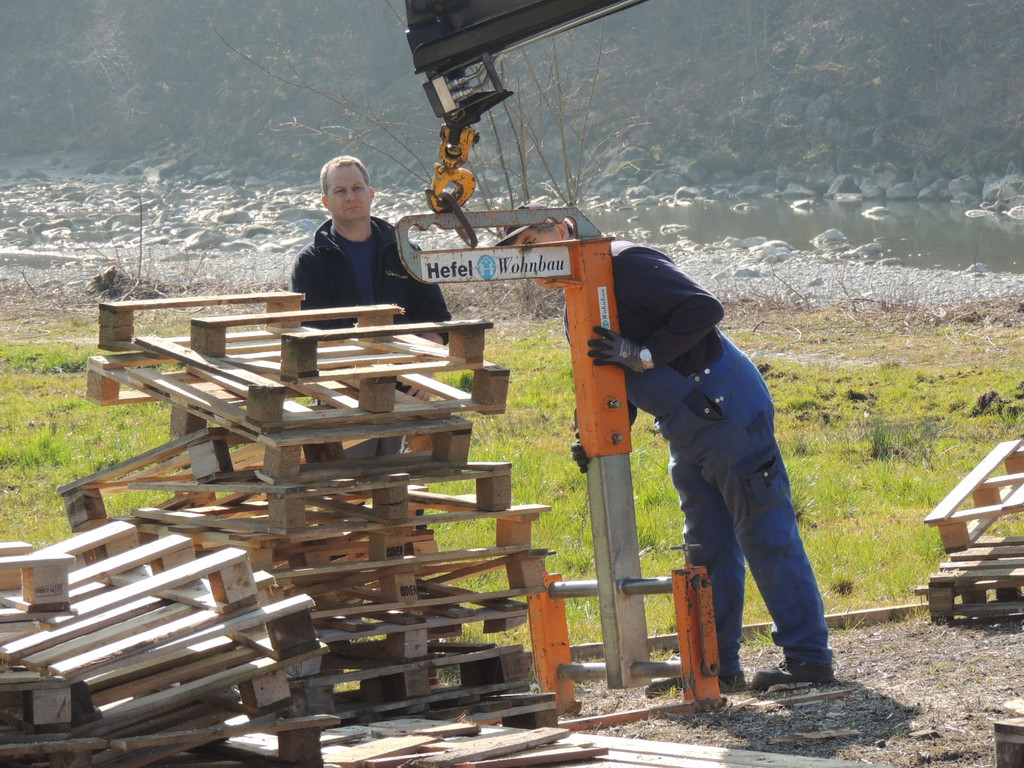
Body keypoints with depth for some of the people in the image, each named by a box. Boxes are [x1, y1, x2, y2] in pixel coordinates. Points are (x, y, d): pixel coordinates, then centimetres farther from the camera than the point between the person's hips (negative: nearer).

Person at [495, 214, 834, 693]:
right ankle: (717, 665, 19)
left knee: (766, 535, -5)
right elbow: (617, 382, 17)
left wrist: (643, 355, -23)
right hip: (686, 431, 10)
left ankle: (809, 658, -1)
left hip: (727, 408, -10)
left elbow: (703, 309, -24)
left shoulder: (626, 264, -16)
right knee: (707, 546, 13)